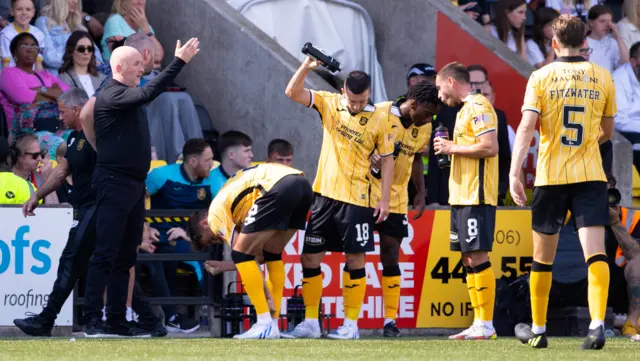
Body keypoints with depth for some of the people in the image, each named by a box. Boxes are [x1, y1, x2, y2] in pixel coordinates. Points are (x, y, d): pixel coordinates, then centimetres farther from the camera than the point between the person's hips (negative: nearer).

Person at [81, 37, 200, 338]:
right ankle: (92, 321, -14)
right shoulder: (111, 96, -14)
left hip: (134, 185, 10)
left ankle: (117, 321, 13)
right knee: (105, 255, -12)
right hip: (114, 184, -10)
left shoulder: (129, 96, 17)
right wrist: (179, 62, -27)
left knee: (125, 257, 10)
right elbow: (148, 93, -26)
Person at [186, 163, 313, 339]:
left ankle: (266, 325, -3)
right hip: (303, 185, 9)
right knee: (272, 253, 23)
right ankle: (273, 323, 19)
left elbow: (240, 251, 4)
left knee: (241, 253, 2)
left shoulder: (216, 211, 11)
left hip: (280, 189, -9)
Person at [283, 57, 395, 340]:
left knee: (355, 258, -1)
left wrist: (385, 200, -4)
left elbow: (387, 160, 1)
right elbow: (292, 92, -5)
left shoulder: (379, 119, -5)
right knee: (309, 256, 4)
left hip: (357, 200, -3)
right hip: (325, 195, 3)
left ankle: (351, 324, 5)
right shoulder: (329, 104, 2)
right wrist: (307, 66, -21)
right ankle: (311, 322, 11)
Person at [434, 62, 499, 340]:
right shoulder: (466, 109, 20)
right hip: (462, 197, 10)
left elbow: (490, 147, -21)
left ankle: (486, 326, -9)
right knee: (468, 260, 9)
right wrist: (450, 148, 12)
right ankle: (478, 325, 11)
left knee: (477, 258, -10)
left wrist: (453, 147, -12)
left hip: (476, 197, -10)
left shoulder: (478, 106, -11)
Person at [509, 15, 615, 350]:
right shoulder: (602, 77, 5)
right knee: (595, 252, -8)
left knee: (543, 258, 12)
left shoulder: (540, 77, -1)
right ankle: (597, 324, -27)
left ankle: (538, 329, 23)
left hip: (551, 176, 0)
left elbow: (527, 126, -13)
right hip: (591, 176, 0)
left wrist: (514, 173, -16)